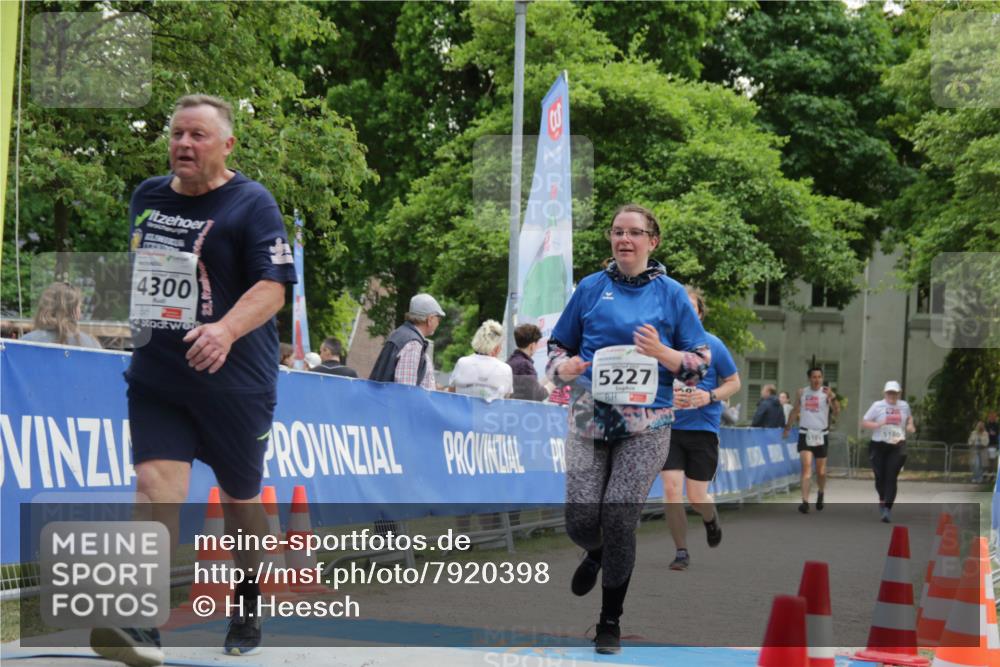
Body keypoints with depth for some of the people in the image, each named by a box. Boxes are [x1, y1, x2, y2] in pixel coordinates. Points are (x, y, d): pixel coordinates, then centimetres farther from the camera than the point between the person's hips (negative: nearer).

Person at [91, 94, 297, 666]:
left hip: (234, 378, -3)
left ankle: (248, 613, 35)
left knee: (241, 497, 11)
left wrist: (225, 330, -33)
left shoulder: (252, 204, -8)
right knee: (156, 483, -15)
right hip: (156, 376, 4)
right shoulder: (147, 197, 10)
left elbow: (273, 287, -18)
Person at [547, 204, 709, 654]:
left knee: (619, 519, -8)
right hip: (590, 416, 2)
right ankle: (596, 555, 32)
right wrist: (564, 366, -7)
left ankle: (611, 621, 10)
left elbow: (702, 363, 5)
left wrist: (661, 353, -13)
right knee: (581, 520, -7)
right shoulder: (591, 288, 8)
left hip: (646, 423, -1)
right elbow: (557, 346, 16)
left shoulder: (671, 294, 4)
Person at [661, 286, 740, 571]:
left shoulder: (713, 345, -1)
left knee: (697, 496, 0)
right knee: (671, 489, -10)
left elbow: (734, 382, 7)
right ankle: (681, 552, 4)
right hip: (669, 427, 1)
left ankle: (711, 519, 37)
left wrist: (710, 396, -12)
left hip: (703, 428, -1)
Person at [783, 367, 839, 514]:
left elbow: (836, 412, -13)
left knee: (821, 471, 11)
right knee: (806, 467, -14)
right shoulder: (802, 393, 4)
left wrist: (833, 398, -27)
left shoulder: (826, 392, -4)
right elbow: (795, 411, 16)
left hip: (821, 435, 0)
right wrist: (787, 427, 15)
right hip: (805, 434, 0)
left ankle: (820, 494, 38)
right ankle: (805, 502, -20)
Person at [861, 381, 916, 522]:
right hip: (879, 446, -1)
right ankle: (882, 499, 36)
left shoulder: (904, 406, 9)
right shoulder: (877, 406, 0)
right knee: (880, 477, 5)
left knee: (891, 478, -11)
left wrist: (910, 426, 9)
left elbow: (909, 417, 31)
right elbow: (864, 423, 0)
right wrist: (878, 424, -17)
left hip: (897, 447, 1)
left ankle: (888, 508, -15)